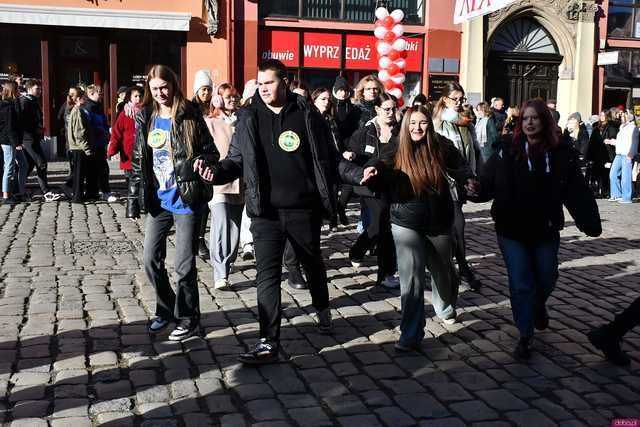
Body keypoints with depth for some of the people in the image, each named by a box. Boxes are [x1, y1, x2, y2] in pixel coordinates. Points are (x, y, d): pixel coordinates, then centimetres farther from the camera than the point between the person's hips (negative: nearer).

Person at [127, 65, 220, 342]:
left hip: (186, 200, -5)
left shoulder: (190, 116, -6)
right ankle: (166, 309, 30)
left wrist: (203, 160, -25)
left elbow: (212, 151, -2)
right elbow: (138, 161, 11)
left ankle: (188, 319, 17)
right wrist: (134, 198, 6)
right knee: (151, 260, 9)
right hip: (158, 201, 5)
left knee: (184, 264, 0)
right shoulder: (145, 119, 8)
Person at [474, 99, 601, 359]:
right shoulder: (508, 150, -7)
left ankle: (538, 306, 53)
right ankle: (525, 337, 16)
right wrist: (477, 190, -32)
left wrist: (590, 223, -18)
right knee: (520, 284, 1)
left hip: (546, 230, 2)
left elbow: (578, 192, -8)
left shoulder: (562, 153, -6)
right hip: (512, 230, -2)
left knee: (546, 279, 19)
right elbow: (489, 182, -11)